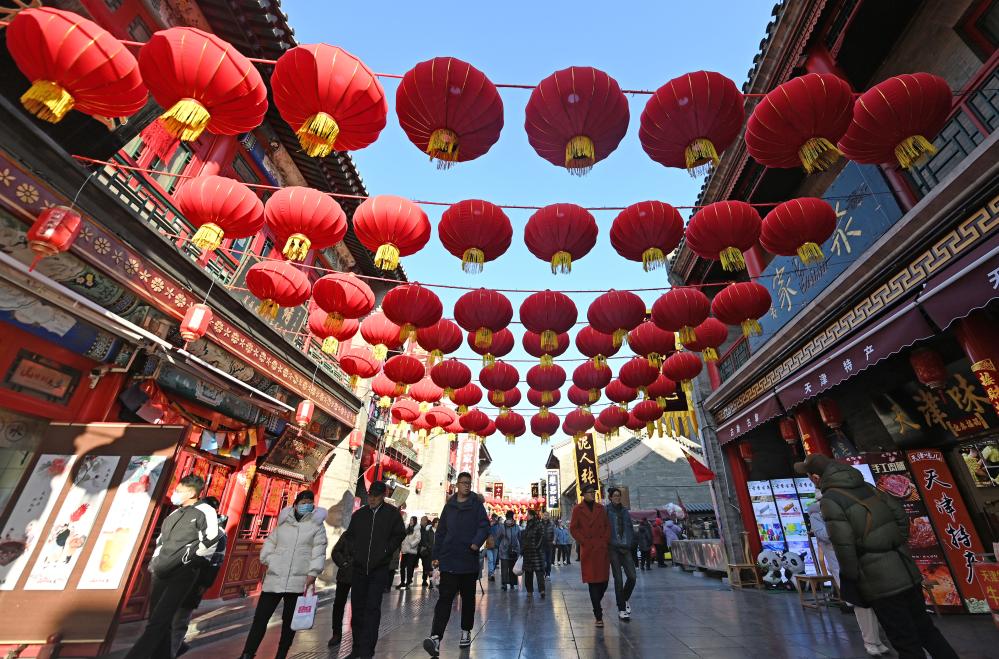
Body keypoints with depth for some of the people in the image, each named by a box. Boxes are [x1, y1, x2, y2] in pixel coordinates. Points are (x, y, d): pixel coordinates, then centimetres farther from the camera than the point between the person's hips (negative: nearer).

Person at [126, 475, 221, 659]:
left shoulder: (205, 512, -11)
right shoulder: (175, 514, 14)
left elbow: (211, 542, -18)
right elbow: (161, 540, 27)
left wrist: (188, 557, -16)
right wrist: (155, 561, 15)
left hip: (182, 574, -8)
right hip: (161, 573, 8)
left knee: (157, 622, -9)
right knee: (160, 622, 12)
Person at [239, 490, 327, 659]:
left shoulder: (317, 526, 0)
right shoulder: (283, 523, 10)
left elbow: (319, 552, -5)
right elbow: (270, 542, 15)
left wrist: (312, 573, -14)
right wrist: (267, 559, 0)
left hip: (298, 580, -2)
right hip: (275, 577, 2)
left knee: (289, 620, 10)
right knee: (260, 616, 4)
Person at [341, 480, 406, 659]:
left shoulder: (392, 513, -3)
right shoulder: (359, 514, 5)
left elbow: (399, 535, 2)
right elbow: (349, 535, 17)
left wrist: (386, 550, -8)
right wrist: (355, 550, 2)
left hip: (379, 569, -3)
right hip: (359, 567, 4)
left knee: (372, 608, -6)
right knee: (357, 607, 12)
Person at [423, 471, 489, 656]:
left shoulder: (476, 504, -2)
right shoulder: (449, 506, 6)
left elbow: (484, 526, -8)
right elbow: (441, 532, 10)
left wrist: (477, 542, -25)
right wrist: (436, 555, 8)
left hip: (469, 560, -1)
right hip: (448, 560, 1)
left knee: (468, 597, 14)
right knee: (445, 598, -7)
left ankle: (466, 632, 31)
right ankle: (436, 637, -8)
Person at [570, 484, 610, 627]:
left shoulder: (601, 509, 11)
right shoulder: (578, 509, -1)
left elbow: (607, 526, 13)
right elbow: (573, 528, -2)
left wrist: (605, 540, -1)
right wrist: (584, 541, -8)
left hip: (602, 548, 4)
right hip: (588, 550, -4)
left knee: (604, 580, 7)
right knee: (593, 582, 0)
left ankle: (596, 606, 34)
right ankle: (598, 617, 9)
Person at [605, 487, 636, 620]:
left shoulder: (625, 511, 10)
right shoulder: (606, 511, -4)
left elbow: (630, 529, 15)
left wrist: (629, 543, 6)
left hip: (625, 548, 4)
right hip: (613, 548, -4)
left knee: (632, 576, -2)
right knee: (618, 578, -1)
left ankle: (625, 599, 26)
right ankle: (621, 609, 13)